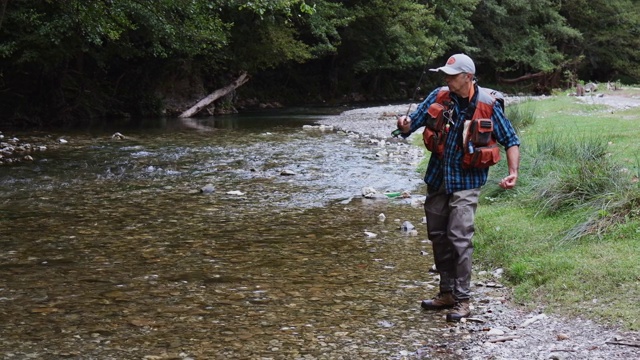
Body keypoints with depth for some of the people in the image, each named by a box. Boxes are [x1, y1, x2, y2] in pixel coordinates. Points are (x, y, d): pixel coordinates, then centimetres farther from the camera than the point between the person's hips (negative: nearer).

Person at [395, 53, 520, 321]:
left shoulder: (488, 105, -11)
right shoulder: (439, 97, -2)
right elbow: (414, 121, -1)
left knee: (459, 237, -13)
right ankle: (447, 292, 25)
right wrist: (405, 125, -25)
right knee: (437, 235, 12)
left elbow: (510, 140, -2)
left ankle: (462, 300, -5)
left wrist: (513, 172, -15)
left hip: (466, 181, -5)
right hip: (437, 178, 5)